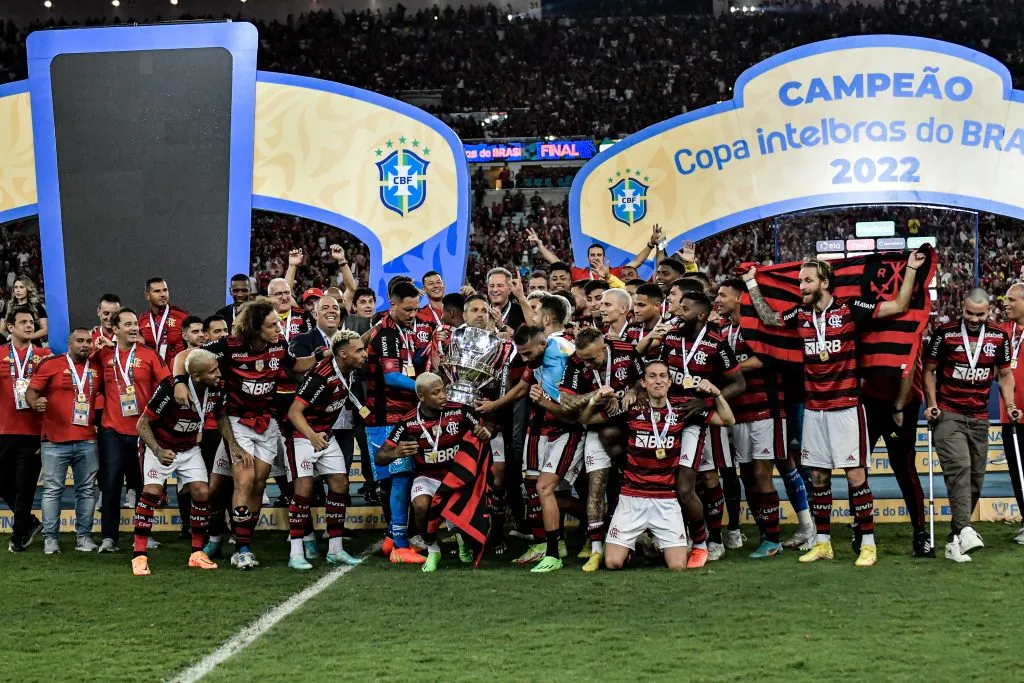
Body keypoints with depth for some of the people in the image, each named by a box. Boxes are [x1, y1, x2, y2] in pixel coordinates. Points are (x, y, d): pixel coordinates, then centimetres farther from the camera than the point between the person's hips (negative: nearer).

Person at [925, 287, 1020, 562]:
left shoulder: (999, 337, 5)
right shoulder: (945, 333, -4)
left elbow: (1005, 374, 17)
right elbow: (929, 370, 5)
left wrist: (1010, 405, 4)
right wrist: (932, 404, -6)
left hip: (979, 418, 4)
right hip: (948, 414, -4)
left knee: (975, 478, 4)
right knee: (959, 468, -22)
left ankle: (954, 539, 12)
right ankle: (964, 531, -34)